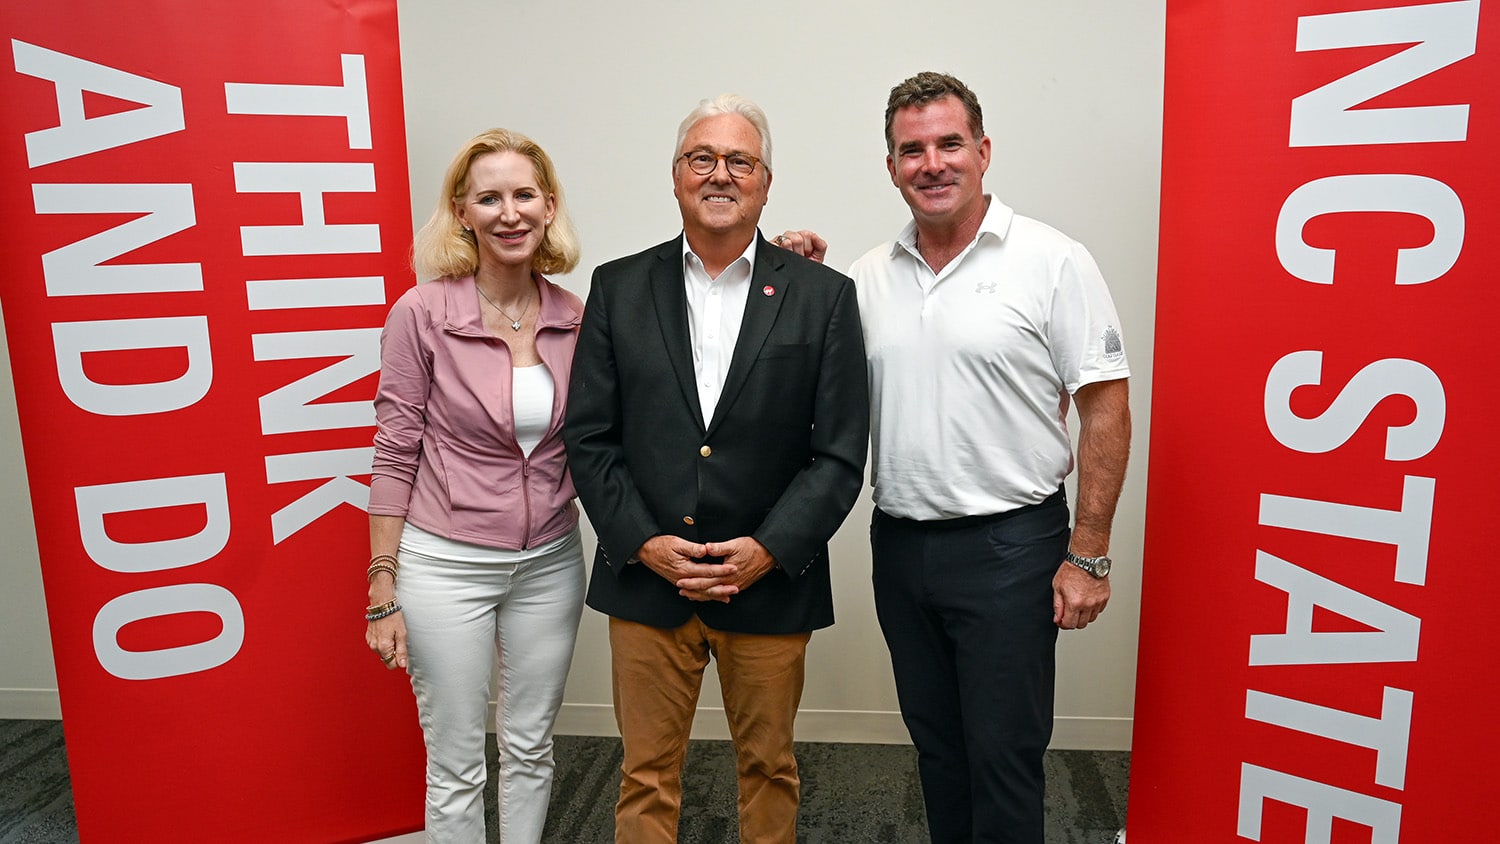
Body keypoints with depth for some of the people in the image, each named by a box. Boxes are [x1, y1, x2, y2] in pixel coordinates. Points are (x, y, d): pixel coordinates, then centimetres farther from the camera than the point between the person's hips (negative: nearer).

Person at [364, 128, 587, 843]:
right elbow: (395, 455, -7)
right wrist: (383, 590, -6)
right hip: (446, 564, -3)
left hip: (550, 563, 3)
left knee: (530, 747, 19)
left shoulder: (575, 319, -2)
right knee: (456, 764, 11)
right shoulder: (421, 314, -11)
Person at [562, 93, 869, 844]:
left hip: (771, 583, 0)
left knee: (768, 765, 17)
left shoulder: (824, 296, -1)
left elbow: (840, 451, -4)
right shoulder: (618, 287, 3)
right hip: (644, 578, 1)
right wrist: (643, 543, -10)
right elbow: (587, 436, 1)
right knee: (646, 774, 14)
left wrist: (769, 549, -13)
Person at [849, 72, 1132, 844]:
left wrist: (1088, 558, -10)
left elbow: (1105, 410, -8)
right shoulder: (868, 277, 6)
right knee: (935, 744, 19)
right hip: (899, 543, 5)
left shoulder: (1052, 262, -8)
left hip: (1008, 546, -4)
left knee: (1002, 753, 6)